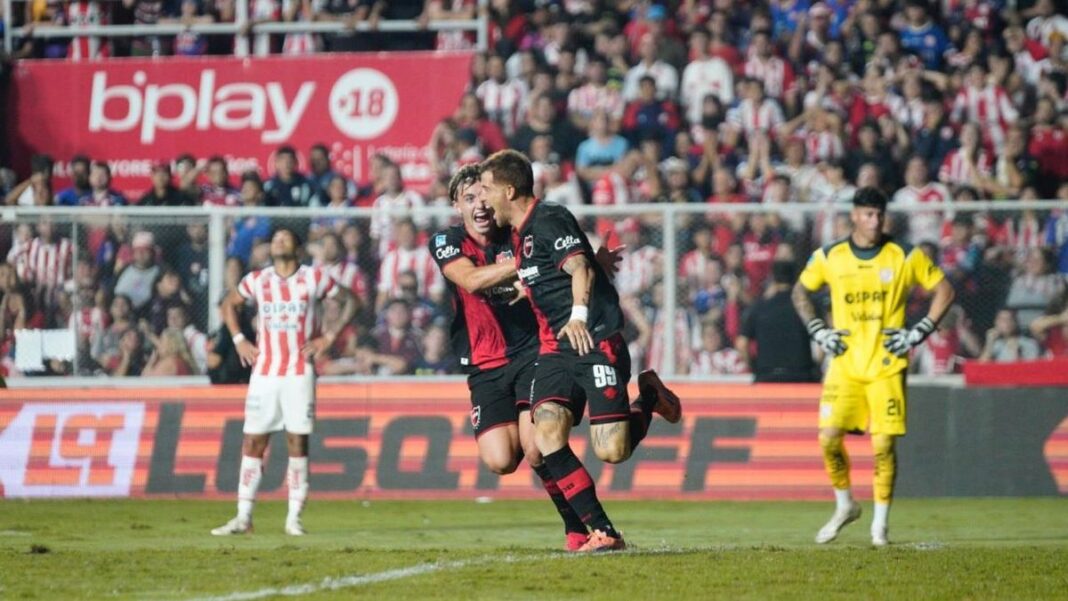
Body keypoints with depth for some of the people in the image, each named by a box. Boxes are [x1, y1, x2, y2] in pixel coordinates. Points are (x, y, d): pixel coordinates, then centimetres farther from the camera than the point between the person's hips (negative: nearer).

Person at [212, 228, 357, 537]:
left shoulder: (314, 278, 0)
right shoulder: (257, 280, 8)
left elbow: (350, 301, 6)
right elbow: (229, 304, 23)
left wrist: (329, 337, -2)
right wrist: (239, 340, 10)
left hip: (300, 373, -2)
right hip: (264, 373, 2)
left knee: (298, 442, -3)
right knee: (252, 442, -1)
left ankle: (294, 518, 3)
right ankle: (243, 517, 2)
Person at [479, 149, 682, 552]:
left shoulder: (548, 221, -9)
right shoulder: (518, 234, 19)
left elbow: (580, 268, -22)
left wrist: (579, 315, -33)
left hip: (596, 340, -8)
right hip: (556, 348, 8)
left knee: (611, 452, -15)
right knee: (546, 435, -17)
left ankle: (650, 397, 18)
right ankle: (601, 531, -15)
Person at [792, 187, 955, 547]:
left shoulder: (905, 257, -2)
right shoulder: (829, 258, 3)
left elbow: (944, 291, 6)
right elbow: (800, 291, 18)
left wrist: (919, 332, -3)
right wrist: (818, 331, 5)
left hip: (887, 366, -2)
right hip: (845, 364, 2)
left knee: (884, 444, -7)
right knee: (829, 437, -9)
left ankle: (880, 524, 6)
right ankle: (845, 506, 14)